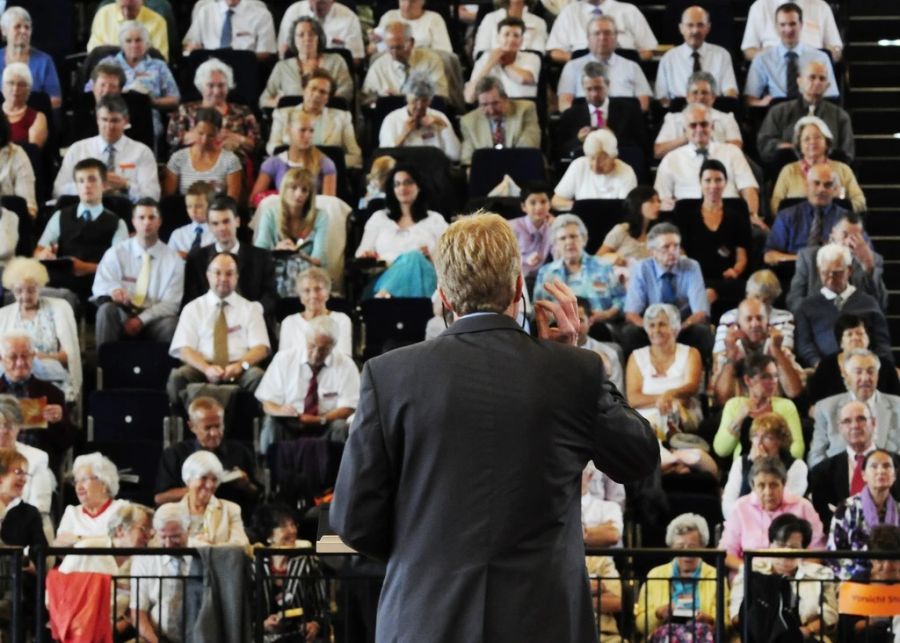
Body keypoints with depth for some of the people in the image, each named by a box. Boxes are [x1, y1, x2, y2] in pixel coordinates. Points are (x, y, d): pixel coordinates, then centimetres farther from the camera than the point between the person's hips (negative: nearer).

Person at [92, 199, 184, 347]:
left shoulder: (173, 260, 7)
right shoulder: (115, 253, 8)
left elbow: (171, 303, 0)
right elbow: (99, 285, -3)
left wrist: (141, 319, -16)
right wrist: (113, 289, -30)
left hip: (153, 319, -1)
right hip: (122, 316, 1)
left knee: (170, 324, -35)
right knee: (107, 308, -33)